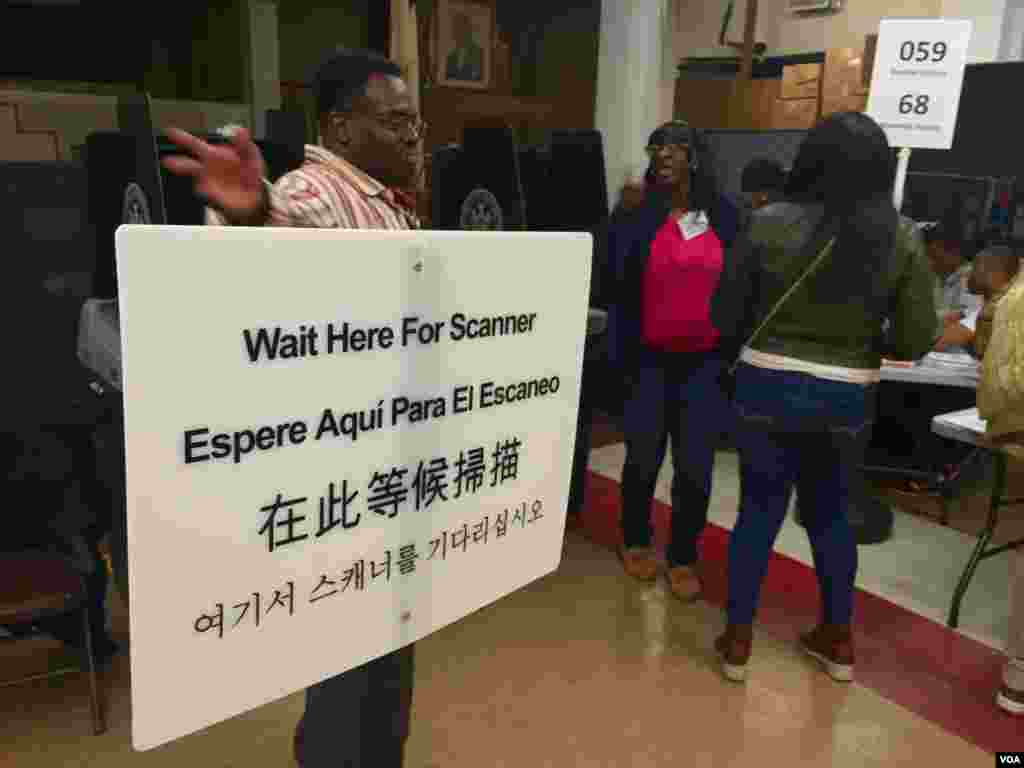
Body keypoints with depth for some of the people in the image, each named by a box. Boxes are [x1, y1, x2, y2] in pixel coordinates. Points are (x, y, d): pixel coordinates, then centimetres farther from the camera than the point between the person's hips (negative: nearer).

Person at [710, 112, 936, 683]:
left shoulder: (771, 223, -9)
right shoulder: (903, 239, -6)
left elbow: (725, 314, -3)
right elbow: (917, 339, -4)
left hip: (767, 387, -1)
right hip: (848, 398, 2)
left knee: (759, 512, 12)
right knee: (831, 514, 20)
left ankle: (737, 641, 24)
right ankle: (838, 640, 35)